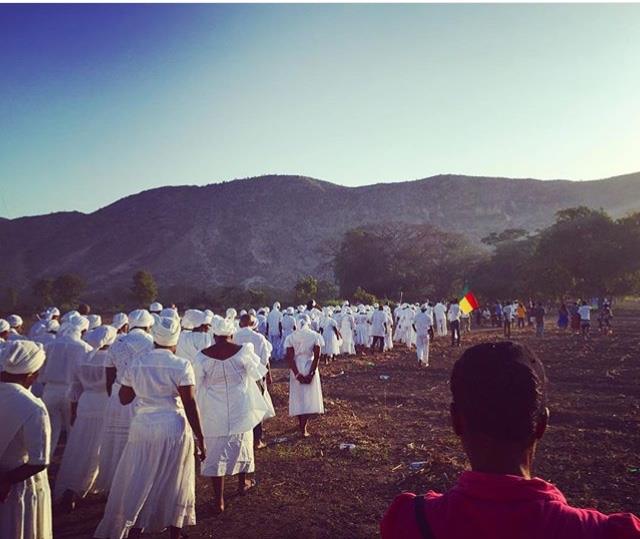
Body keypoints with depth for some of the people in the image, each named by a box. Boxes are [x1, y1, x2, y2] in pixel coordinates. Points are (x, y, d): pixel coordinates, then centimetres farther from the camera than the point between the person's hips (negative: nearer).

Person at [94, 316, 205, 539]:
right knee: (174, 485, 15)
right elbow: (190, 405, -13)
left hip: (143, 429, 2)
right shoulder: (181, 365, -11)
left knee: (138, 483, 16)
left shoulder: (135, 363, 0)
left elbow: (124, 398, 10)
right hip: (174, 429, -2)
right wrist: (200, 439, -8)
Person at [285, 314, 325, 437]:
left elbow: (289, 358, -10)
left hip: (296, 369, 2)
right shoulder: (315, 336, -5)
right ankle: (303, 428, 1)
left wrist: (297, 374, -12)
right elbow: (317, 356, -12)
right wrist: (311, 374, -13)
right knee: (309, 397, 7)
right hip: (310, 369, -1)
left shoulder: (291, 337, -2)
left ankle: (301, 423, 30)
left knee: (298, 397, 17)